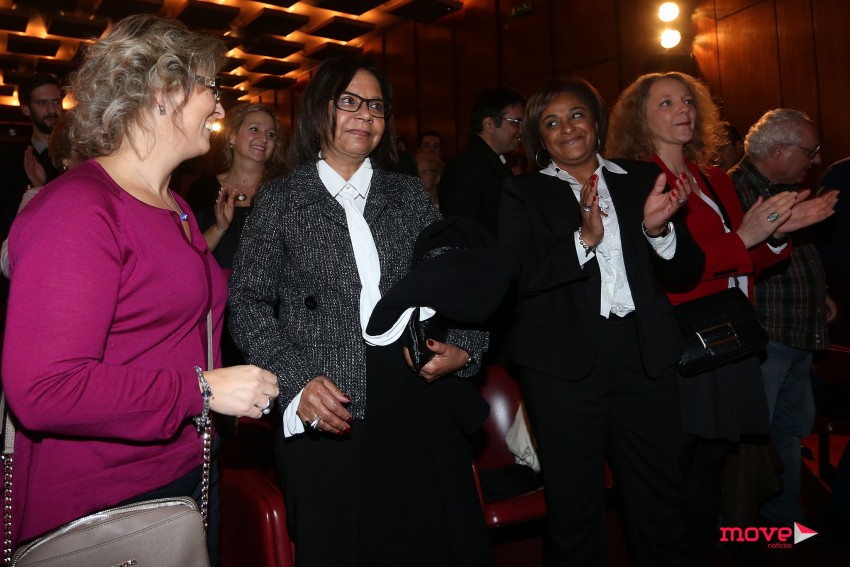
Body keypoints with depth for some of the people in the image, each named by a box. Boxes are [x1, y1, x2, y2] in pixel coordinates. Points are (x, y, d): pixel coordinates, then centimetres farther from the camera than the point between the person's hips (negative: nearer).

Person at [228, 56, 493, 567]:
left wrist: (464, 349, -4)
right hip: (323, 417, -2)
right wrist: (296, 382, -12)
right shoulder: (281, 199, 4)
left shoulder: (408, 193, 12)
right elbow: (249, 302, 0)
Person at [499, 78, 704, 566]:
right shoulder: (523, 193, 4)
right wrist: (582, 240, -22)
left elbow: (687, 272, 7)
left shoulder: (643, 180, 10)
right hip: (564, 363, -2)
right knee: (575, 506, 12)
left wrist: (658, 229, -12)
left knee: (663, 502, 13)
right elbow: (514, 275, -10)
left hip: (645, 356, 2)